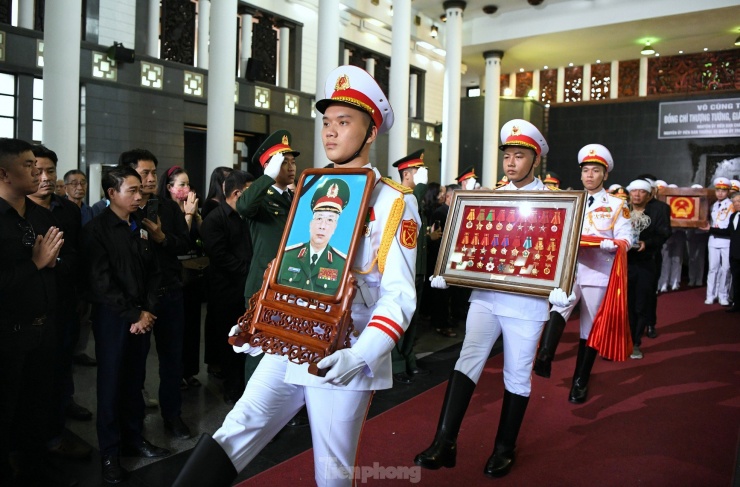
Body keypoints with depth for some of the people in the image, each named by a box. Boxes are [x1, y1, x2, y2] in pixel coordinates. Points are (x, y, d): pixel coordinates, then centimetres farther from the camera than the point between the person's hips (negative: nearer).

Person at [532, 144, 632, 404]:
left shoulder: (617, 205, 4)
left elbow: (625, 240, -5)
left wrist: (603, 244, -24)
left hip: (598, 273, -1)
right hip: (569, 269, 2)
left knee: (590, 328, 6)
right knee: (559, 306, -28)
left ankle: (580, 382, 18)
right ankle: (544, 359, -44)